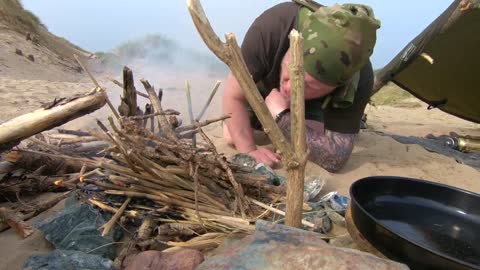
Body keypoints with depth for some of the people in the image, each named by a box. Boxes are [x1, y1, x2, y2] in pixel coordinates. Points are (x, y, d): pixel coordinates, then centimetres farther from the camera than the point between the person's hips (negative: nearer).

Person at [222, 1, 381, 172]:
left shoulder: (359, 80, -42)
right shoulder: (271, 28, -45)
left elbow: (335, 159, -42)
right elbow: (234, 96, -34)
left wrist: (281, 115, -45)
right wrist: (249, 151, -40)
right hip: (264, 87, -1)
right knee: (232, 136, -11)